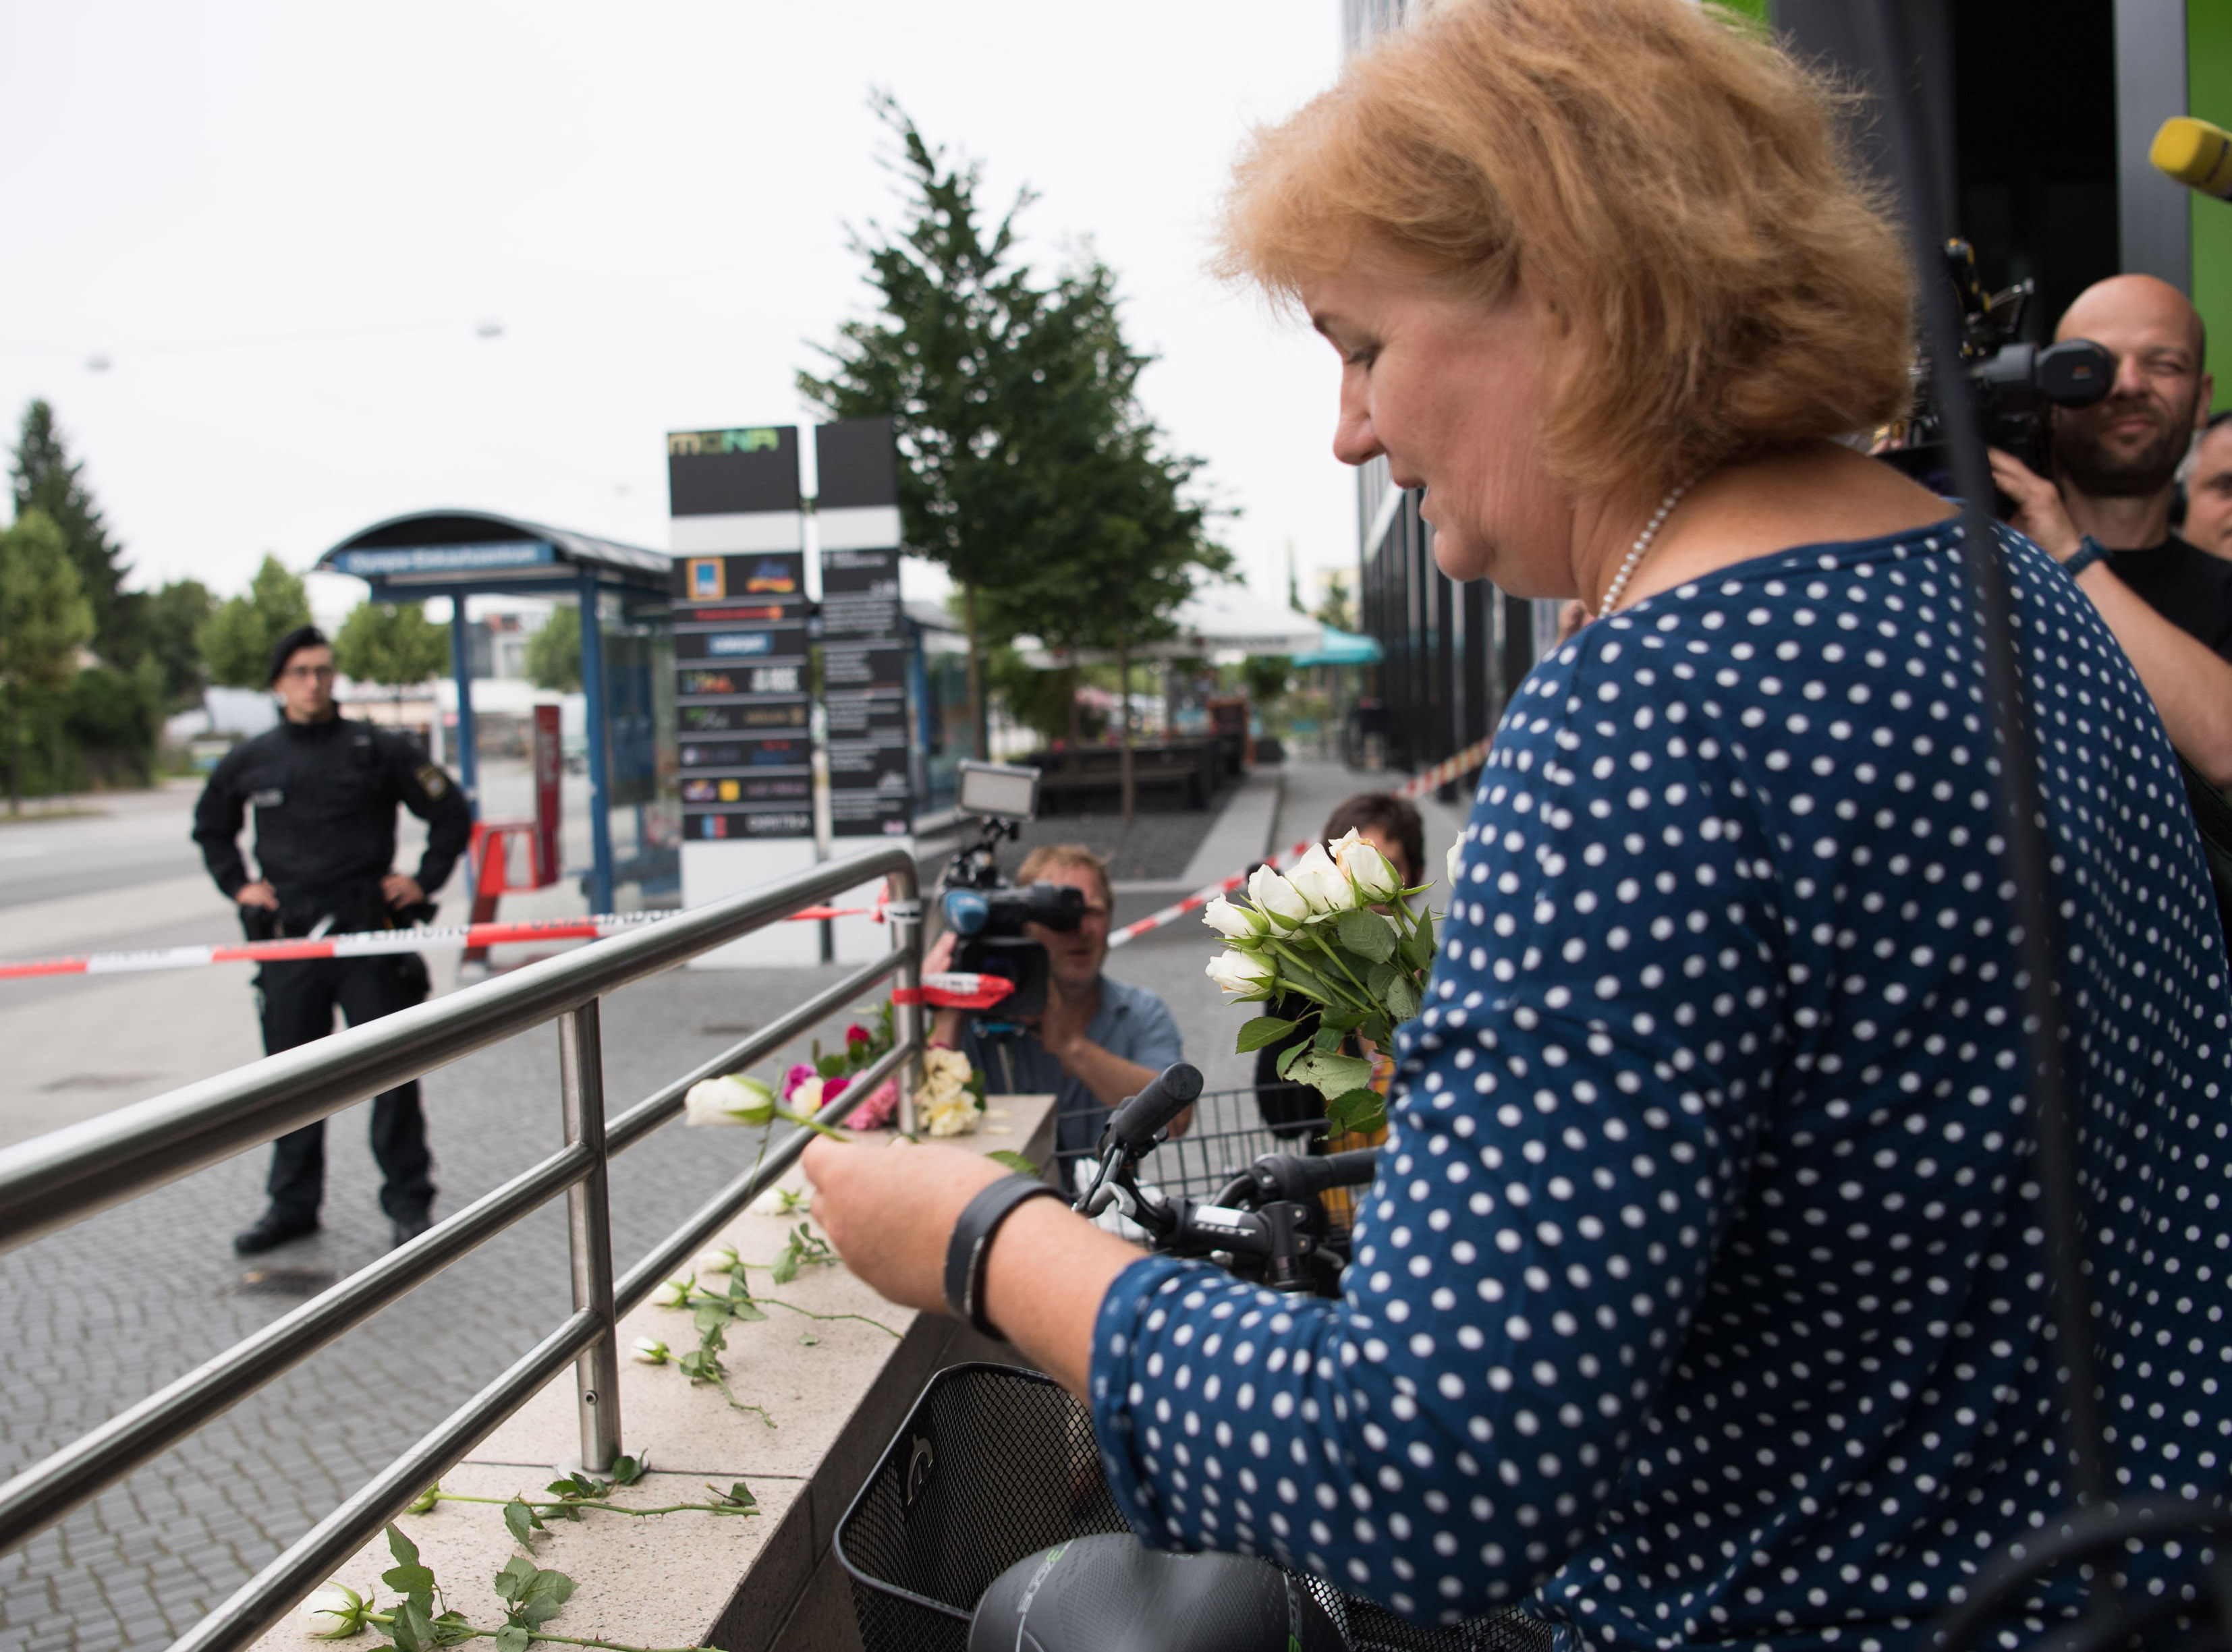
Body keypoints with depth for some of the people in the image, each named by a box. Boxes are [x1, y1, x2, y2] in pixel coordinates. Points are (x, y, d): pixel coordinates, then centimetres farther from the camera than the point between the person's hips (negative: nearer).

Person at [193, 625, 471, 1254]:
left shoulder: (378, 750, 0)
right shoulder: (250, 761, 8)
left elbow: (451, 815, 7)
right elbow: (210, 827, 26)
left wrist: (423, 881, 2)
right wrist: (237, 884, 14)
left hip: (368, 937, -3)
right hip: (287, 940, 3)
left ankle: (409, 1202, 8)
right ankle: (292, 1205, 20)